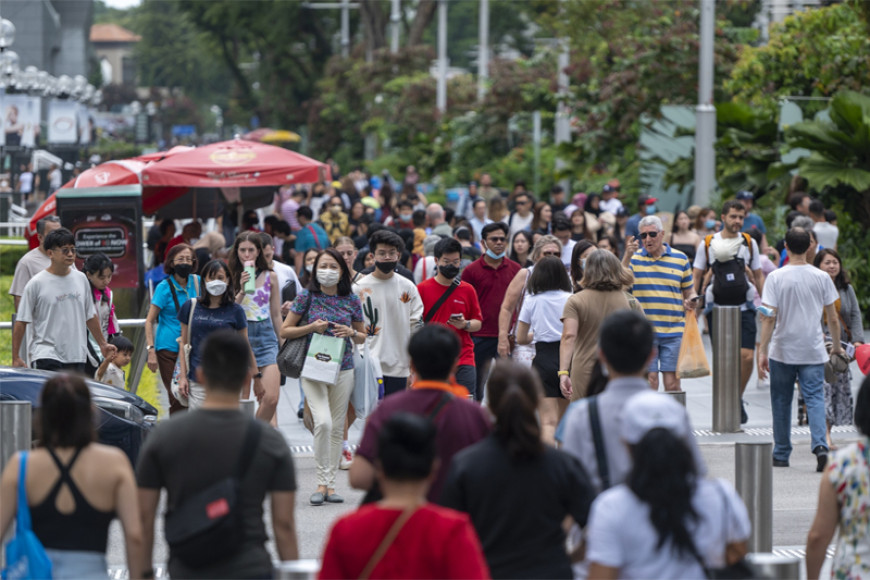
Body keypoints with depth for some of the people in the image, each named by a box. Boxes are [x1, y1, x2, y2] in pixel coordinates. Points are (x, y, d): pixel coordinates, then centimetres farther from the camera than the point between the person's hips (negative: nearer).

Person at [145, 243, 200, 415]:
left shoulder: (196, 282, 7)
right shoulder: (165, 287, -5)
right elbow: (149, 321, -5)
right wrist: (151, 350, -12)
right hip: (168, 349, -4)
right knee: (178, 400, -6)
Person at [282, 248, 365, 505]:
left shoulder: (351, 300, 6)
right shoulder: (306, 297, -1)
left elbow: (362, 337, 15)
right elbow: (285, 331, 3)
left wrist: (351, 333, -7)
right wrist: (311, 327, -12)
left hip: (343, 369, 3)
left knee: (337, 427, 6)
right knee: (323, 422, -19)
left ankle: (330, 484, 14)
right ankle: (322, 482, -11)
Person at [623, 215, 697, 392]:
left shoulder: (680, 258, 8)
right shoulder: (634, 258, 5)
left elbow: (689, 291, 16)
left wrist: (690, 301, -6)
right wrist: (627, 256, -20)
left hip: (674, 332, 1)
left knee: (672, 382, 0)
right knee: (649, 381, -2)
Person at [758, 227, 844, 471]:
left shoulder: (776, 277, -8)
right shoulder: (821, 277, -1)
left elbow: (769, 318, -11)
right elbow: (833, 318, 3)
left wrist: (763, 351, -7)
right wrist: (837, 345, 18)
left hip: (782, 351, -1)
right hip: (813, 351, 1)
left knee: (781, 402, 11)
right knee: (815, 398, 0)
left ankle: (781, 454, 18)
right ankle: (820, 445, -21)